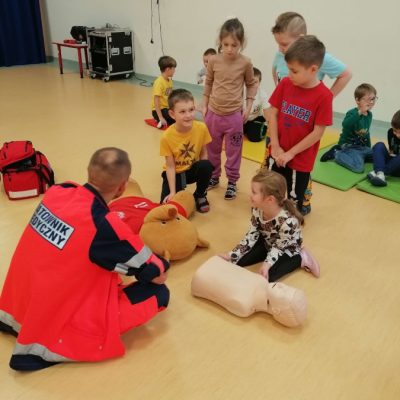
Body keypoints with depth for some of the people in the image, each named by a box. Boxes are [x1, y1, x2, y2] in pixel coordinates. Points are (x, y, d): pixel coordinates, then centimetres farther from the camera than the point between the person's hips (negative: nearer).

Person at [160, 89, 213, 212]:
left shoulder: (201, 128, -19)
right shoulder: (167, 137, -24)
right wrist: (172, 192, -21)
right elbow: (170, 166, -18)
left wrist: (202, 171, -18)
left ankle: (200, 195, -2)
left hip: (193, 169, 2)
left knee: (207, 165, -32)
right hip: (175, 173, -1)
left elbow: (203, 153, -6)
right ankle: (179, 190, 18)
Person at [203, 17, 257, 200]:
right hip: (213, 114, 2)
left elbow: (252, 84, 5)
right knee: (212, 149, 16)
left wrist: (248, 106, -2)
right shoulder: (214, 61, -5)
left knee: (233, 152, 7)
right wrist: (205, 106, 7)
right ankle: (214, 177, 34)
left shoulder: (245, 63, -9)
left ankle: (232, 182, 21)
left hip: (234, 116, -2)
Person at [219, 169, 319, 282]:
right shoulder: (257, 210, -21)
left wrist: (267, 263, -39)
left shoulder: (287, 221, -39)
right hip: (267, 242, 5)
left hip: (287, 249, -5)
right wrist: (232, 255, -17)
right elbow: (251, 235, -12)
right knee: (237, 260, -7)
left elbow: (279, 246, -25)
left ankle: (300, 258, -1)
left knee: (267, 276, -21)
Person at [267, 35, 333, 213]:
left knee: (294, 200, 12)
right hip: (277, 154, 4)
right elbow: (273, 114, -1)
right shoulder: (285, 84, -6)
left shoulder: (323, 96, -18)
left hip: (300, 160, -4)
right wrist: (276, 147, -7)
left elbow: (317, 133, -15)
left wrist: (290, 153, -13)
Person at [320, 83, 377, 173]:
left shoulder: (369, 114, 7)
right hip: (349, 146, -9)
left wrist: (369, 148, 24)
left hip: (362, 147, 9)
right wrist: (360, 112, -45)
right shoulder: (352, 113, -18)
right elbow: (345, 125, -42)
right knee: (358, 167, -27)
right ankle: (335, 154, -6)